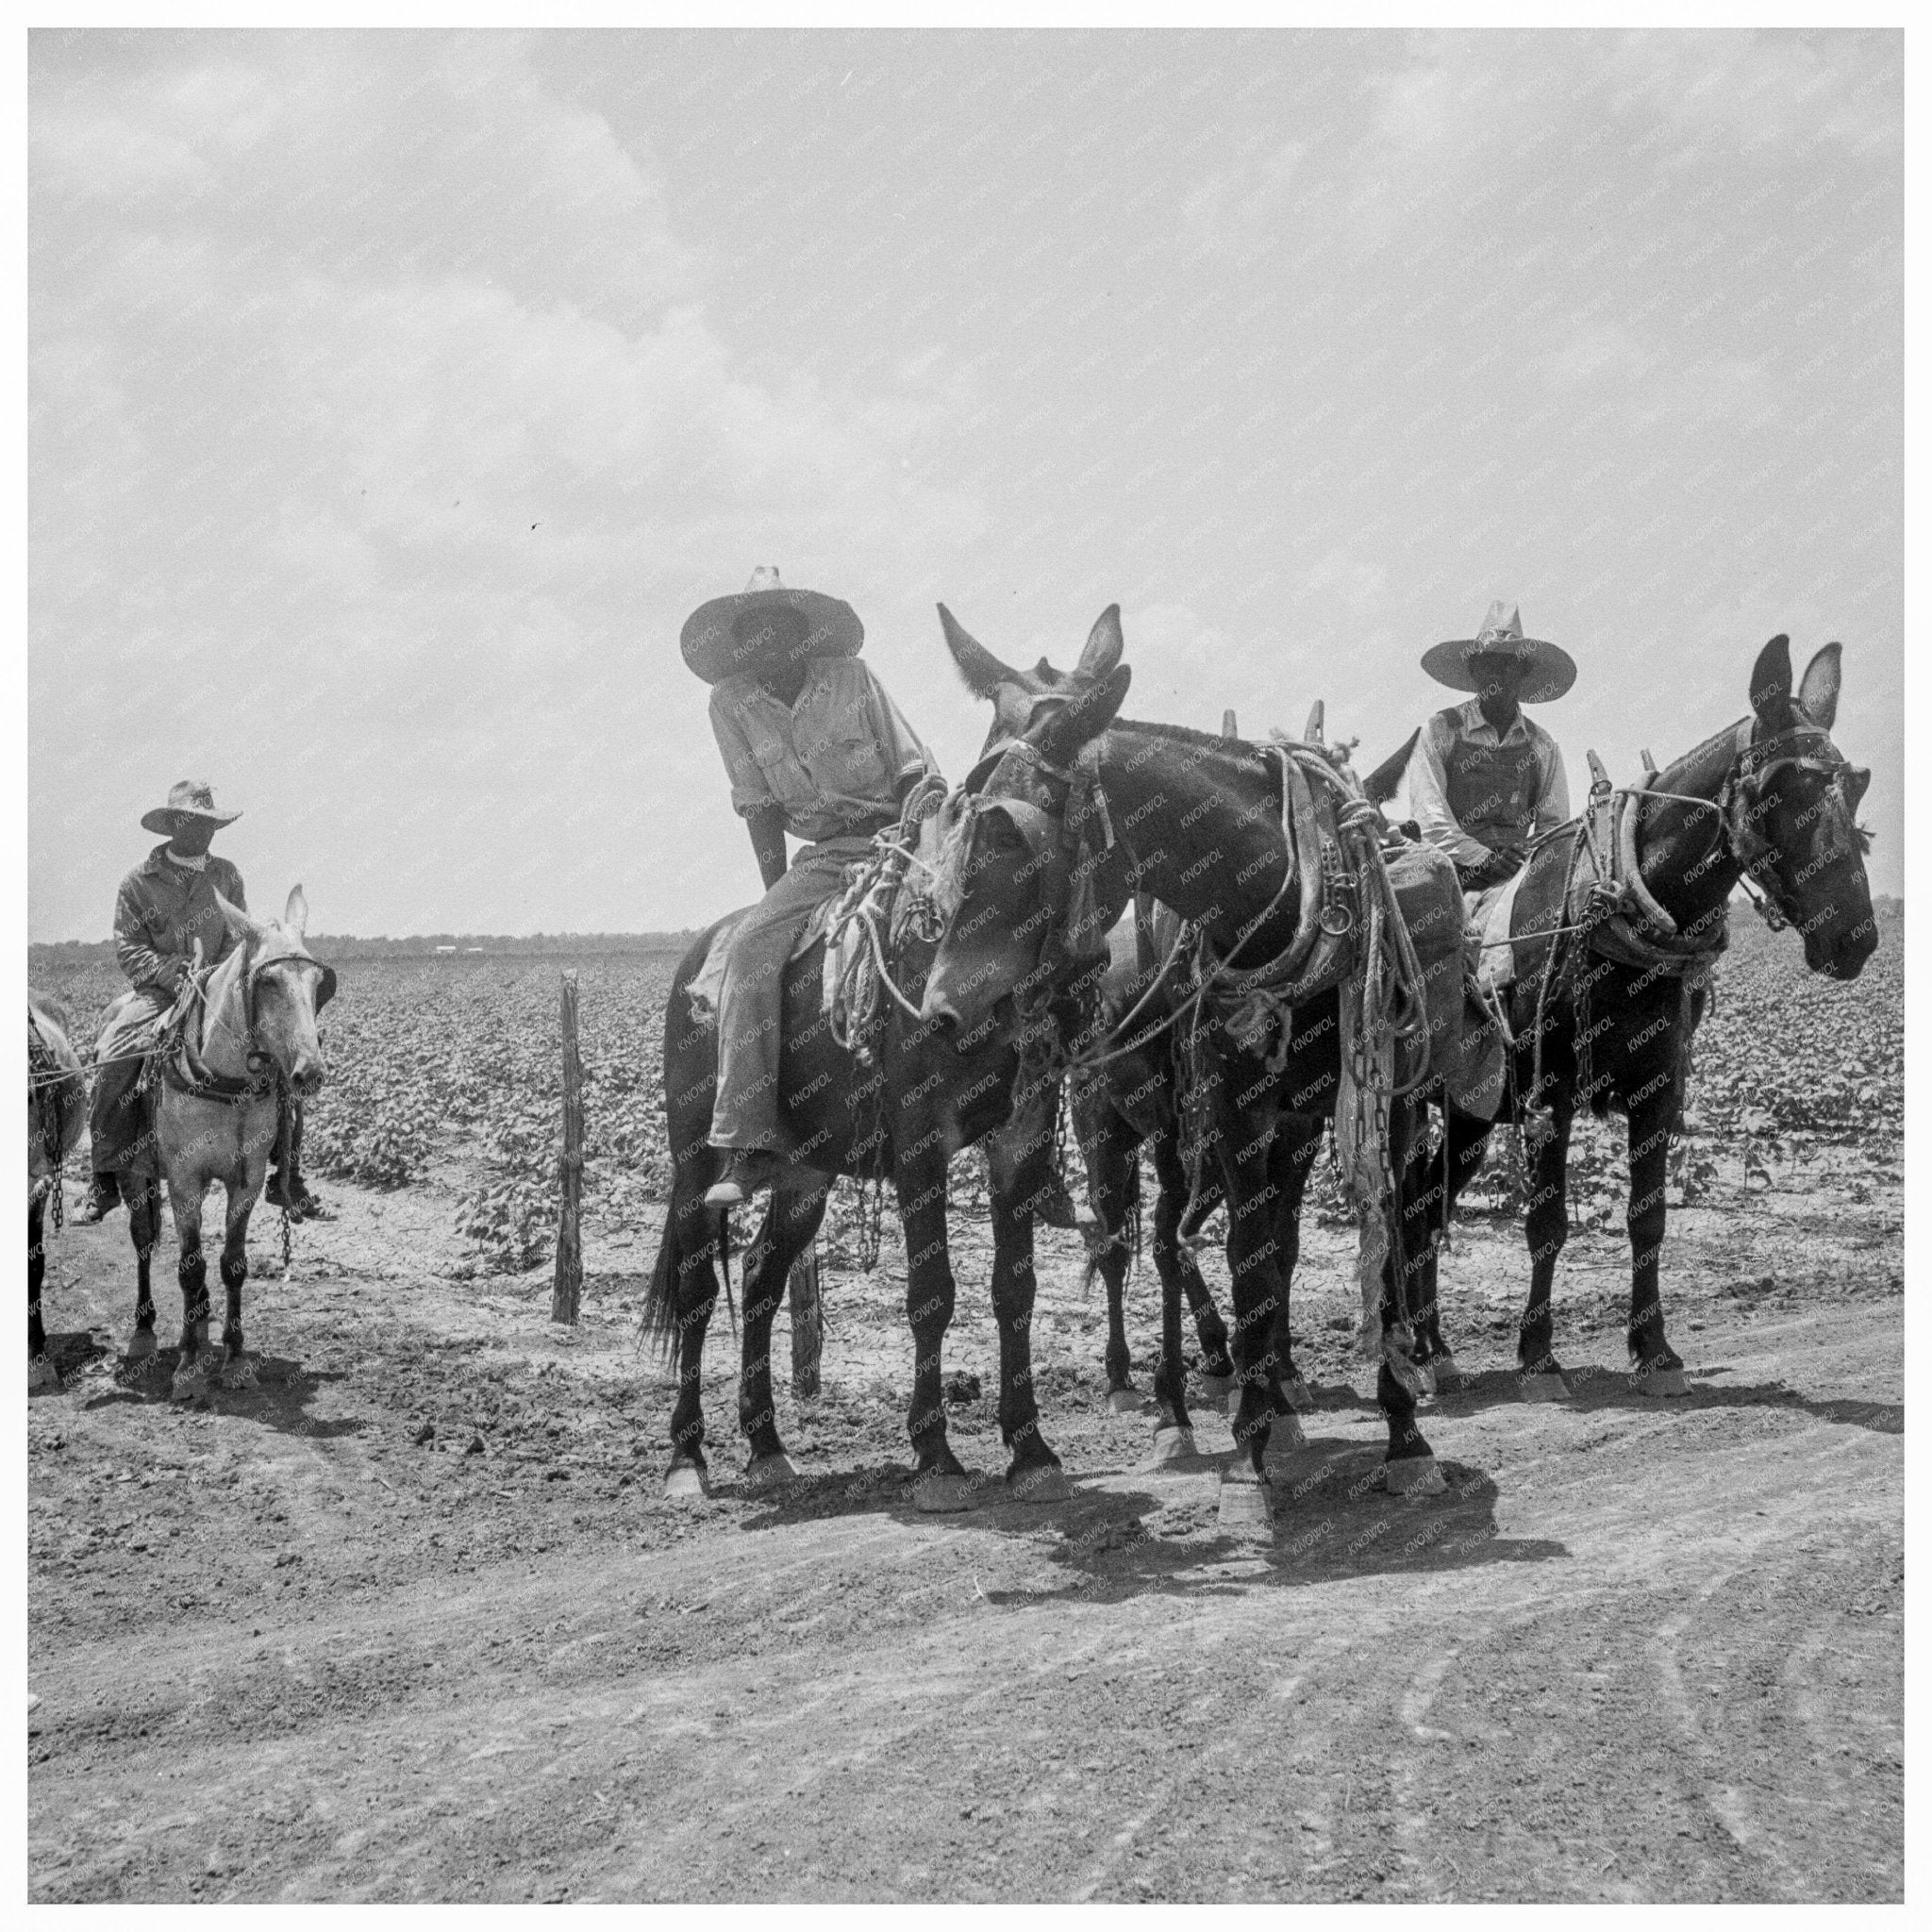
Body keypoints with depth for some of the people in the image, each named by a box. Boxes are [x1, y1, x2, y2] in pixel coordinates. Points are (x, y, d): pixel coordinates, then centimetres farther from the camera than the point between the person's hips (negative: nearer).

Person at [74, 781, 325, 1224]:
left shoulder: (226, 875, 9)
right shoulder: (138, 883, 0)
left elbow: (240, 937, 7)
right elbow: (129, 948, -5)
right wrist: (176, 973, -20)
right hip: (157, 993, -2)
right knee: (114, 1068, -26)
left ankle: (287, 1179, -6)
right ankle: (105, 1180, -13)